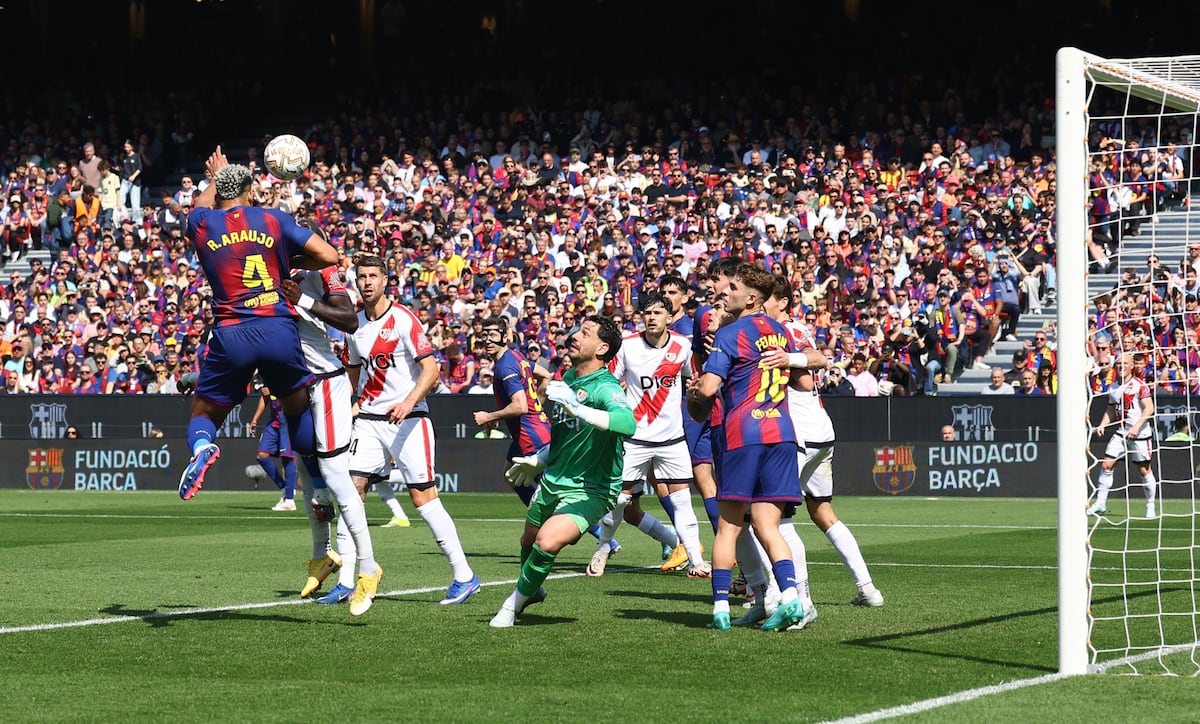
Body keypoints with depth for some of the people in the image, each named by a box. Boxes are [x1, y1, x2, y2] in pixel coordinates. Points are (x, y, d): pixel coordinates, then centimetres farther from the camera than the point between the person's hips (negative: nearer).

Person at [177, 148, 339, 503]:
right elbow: (328, 256, 1)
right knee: (298, 407, 22)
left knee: (204, 415, 14)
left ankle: (201, 448, -21)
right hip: (279, 330, 0)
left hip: (231, 336, 0)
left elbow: (202, 205, 36)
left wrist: (217, 177, 55)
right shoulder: (273, 220, 6)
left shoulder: (201, 223, 9)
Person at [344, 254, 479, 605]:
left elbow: (431, 369, -14)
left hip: (408, 419, -6)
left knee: (423, 496, -9)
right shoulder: (355, 325, 10)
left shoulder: (403, 319, -8)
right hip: (368, 419, 6)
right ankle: (345, 580, -1)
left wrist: (408, 403, -26)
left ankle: (464, 575, -1)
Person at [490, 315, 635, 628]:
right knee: (529, 541, 21)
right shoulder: (568, 378, 5)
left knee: (547, 543, -26)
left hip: (590, 491, -8)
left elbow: (627, 423, -45)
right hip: (552, 481, 8)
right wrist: (538, 460, 28)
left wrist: (577, 407, -51)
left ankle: (515, 602, 0)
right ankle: (531, 591, 55)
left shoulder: (605, 388, -22)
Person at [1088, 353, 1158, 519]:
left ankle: (1151, 506, 11)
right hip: (1120, 433, 6)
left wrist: (1137, 426, -24)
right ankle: (1100, 502, 4)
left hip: (1140, 433, -6)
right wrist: (1102, 425, 4)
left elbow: (1149, 408, -15)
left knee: (1144, 470, -1)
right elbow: (1110, 410, 21)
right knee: (1106, 465, -3)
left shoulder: (1139, 385, -8)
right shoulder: (1114, 388, 11)